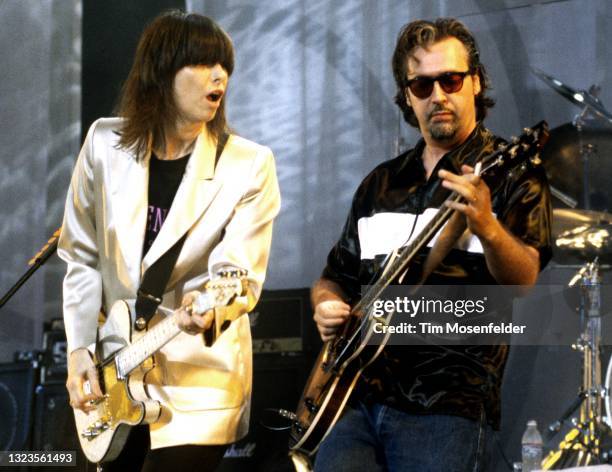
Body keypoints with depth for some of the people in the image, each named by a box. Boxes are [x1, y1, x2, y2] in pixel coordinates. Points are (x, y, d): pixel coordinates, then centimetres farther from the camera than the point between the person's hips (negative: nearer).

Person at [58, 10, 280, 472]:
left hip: (200, 378, -4)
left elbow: (242, 276, -17)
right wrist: (79, 348, -2)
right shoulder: (106, 144, -1)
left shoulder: (250, 165, -10)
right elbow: (82, 257, 6)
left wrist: (211, 309, -39)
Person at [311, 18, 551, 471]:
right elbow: (335, 275, 27)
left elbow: (523, 279, -14)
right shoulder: (381, 184, 18)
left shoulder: (510, 172, 2)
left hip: (448, 408, -4)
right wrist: (328, 306, 4)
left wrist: (486, 227, -34)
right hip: (356, 396, 5)